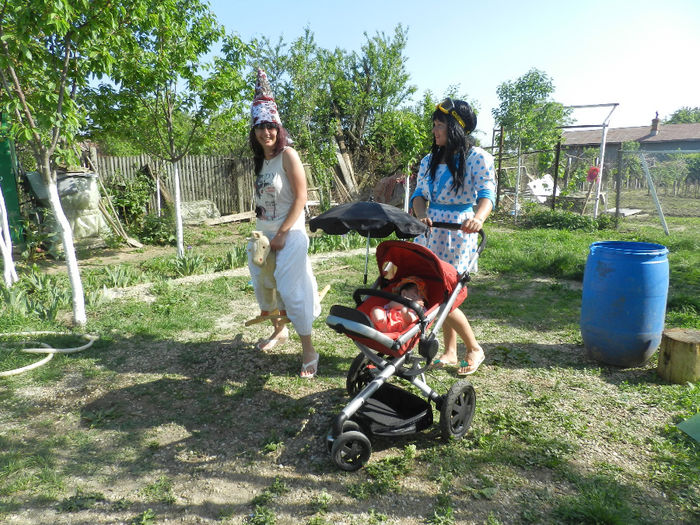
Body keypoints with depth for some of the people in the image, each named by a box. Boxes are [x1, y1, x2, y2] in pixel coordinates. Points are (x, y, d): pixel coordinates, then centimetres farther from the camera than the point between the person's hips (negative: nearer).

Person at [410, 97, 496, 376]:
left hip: (457, 235, -6)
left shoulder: (478, 158, -6)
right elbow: (419, 194, 8)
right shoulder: (429, 160, 11)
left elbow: (486, 194, -16)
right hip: (430, 232, 6)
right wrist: (421, 215, -15)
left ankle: (474, 349, 19)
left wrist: (478, 218, -37)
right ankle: (450, 353, 26)